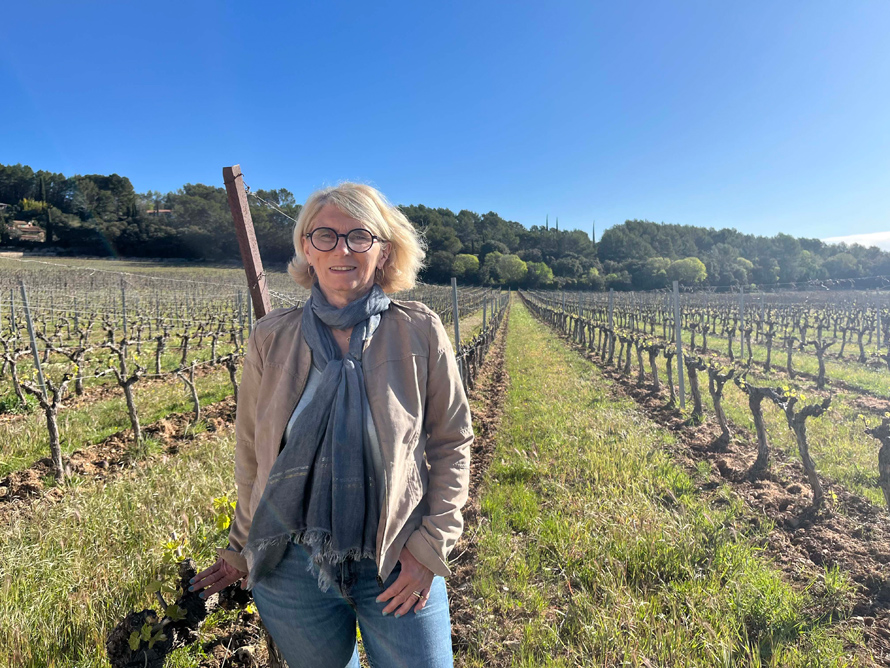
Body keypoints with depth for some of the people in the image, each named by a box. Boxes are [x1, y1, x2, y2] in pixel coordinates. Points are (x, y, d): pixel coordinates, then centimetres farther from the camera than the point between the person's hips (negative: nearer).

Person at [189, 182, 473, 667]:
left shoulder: (420, 334, -10)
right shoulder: (272, 339, -5)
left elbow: (452, 441, -3)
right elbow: (251, 451, 5)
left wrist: (431, 545, -8)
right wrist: (242, 549, 14)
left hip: (397, 563, -1)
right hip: (292, 565, 2)